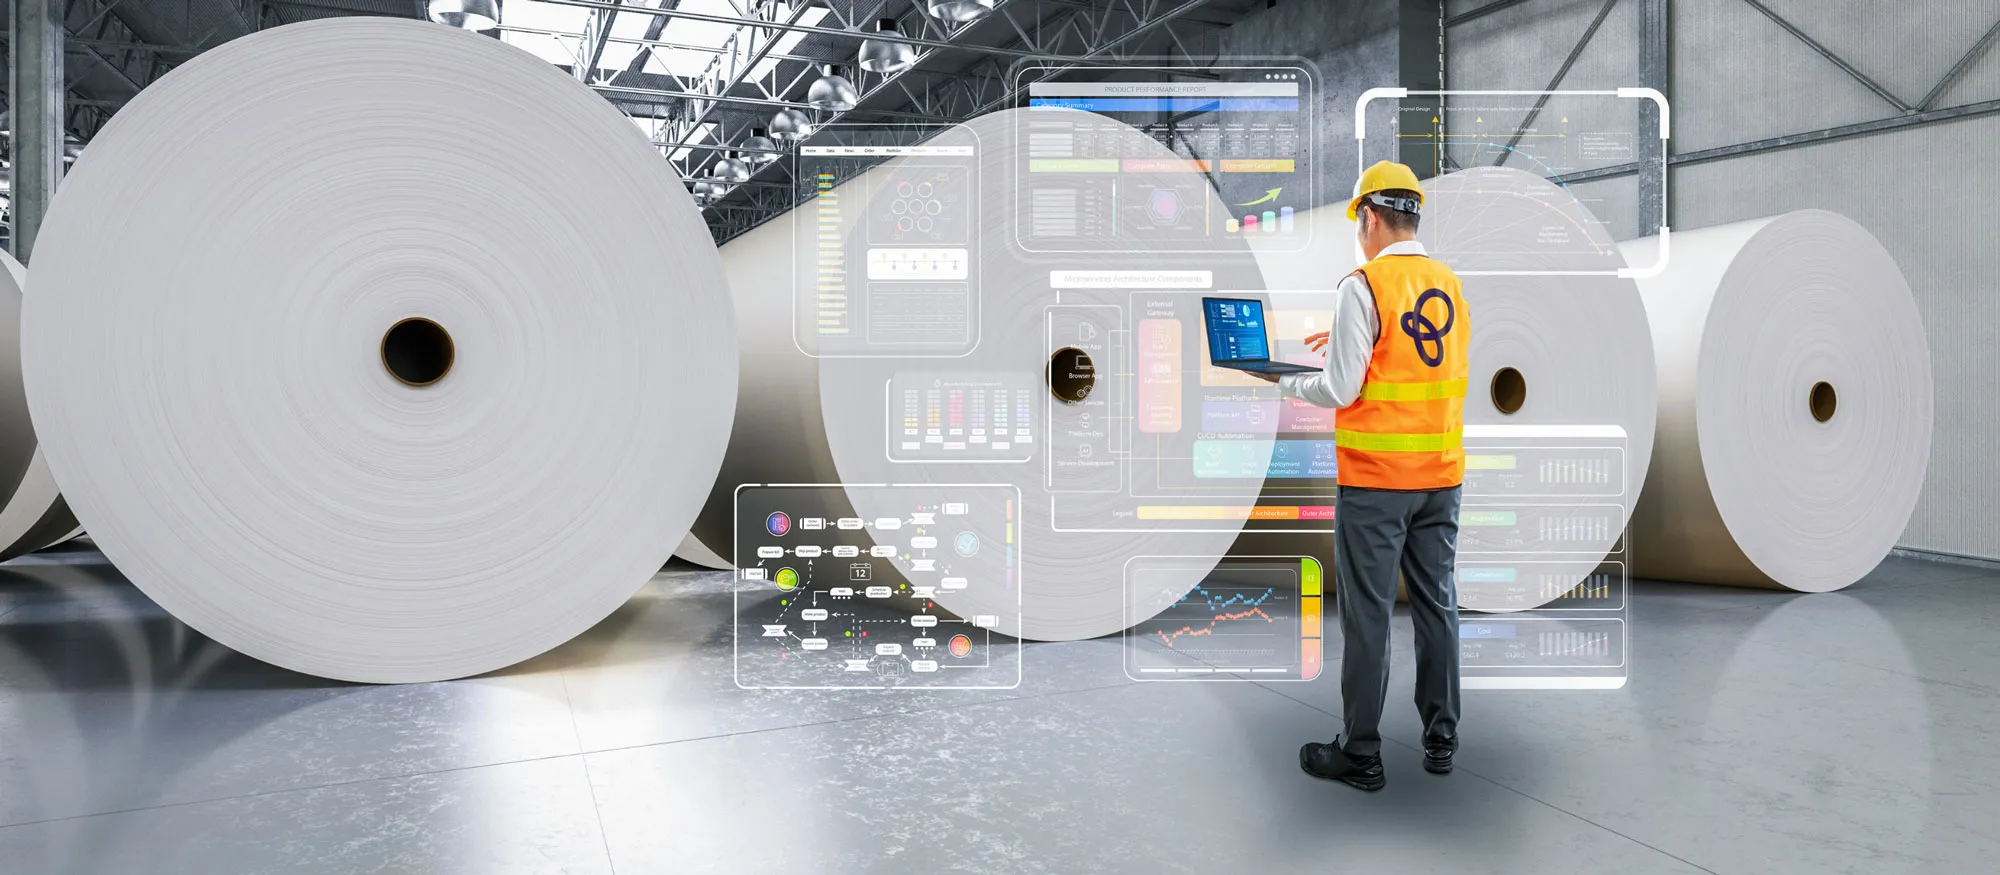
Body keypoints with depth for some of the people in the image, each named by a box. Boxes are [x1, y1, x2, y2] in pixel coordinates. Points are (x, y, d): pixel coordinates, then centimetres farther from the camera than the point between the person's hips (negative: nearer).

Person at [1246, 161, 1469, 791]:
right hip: (1442, 475, 7)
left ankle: (1361, 755, 11)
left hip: (1375, 480, -6)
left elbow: (1342, 391, -14)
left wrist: (1285, 382, 2)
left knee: (1367, 614, 2)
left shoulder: (1363, 286, -13)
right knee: (1436, 603, 14)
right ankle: (1441, 739, 25)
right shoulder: (1451, 286, 8)